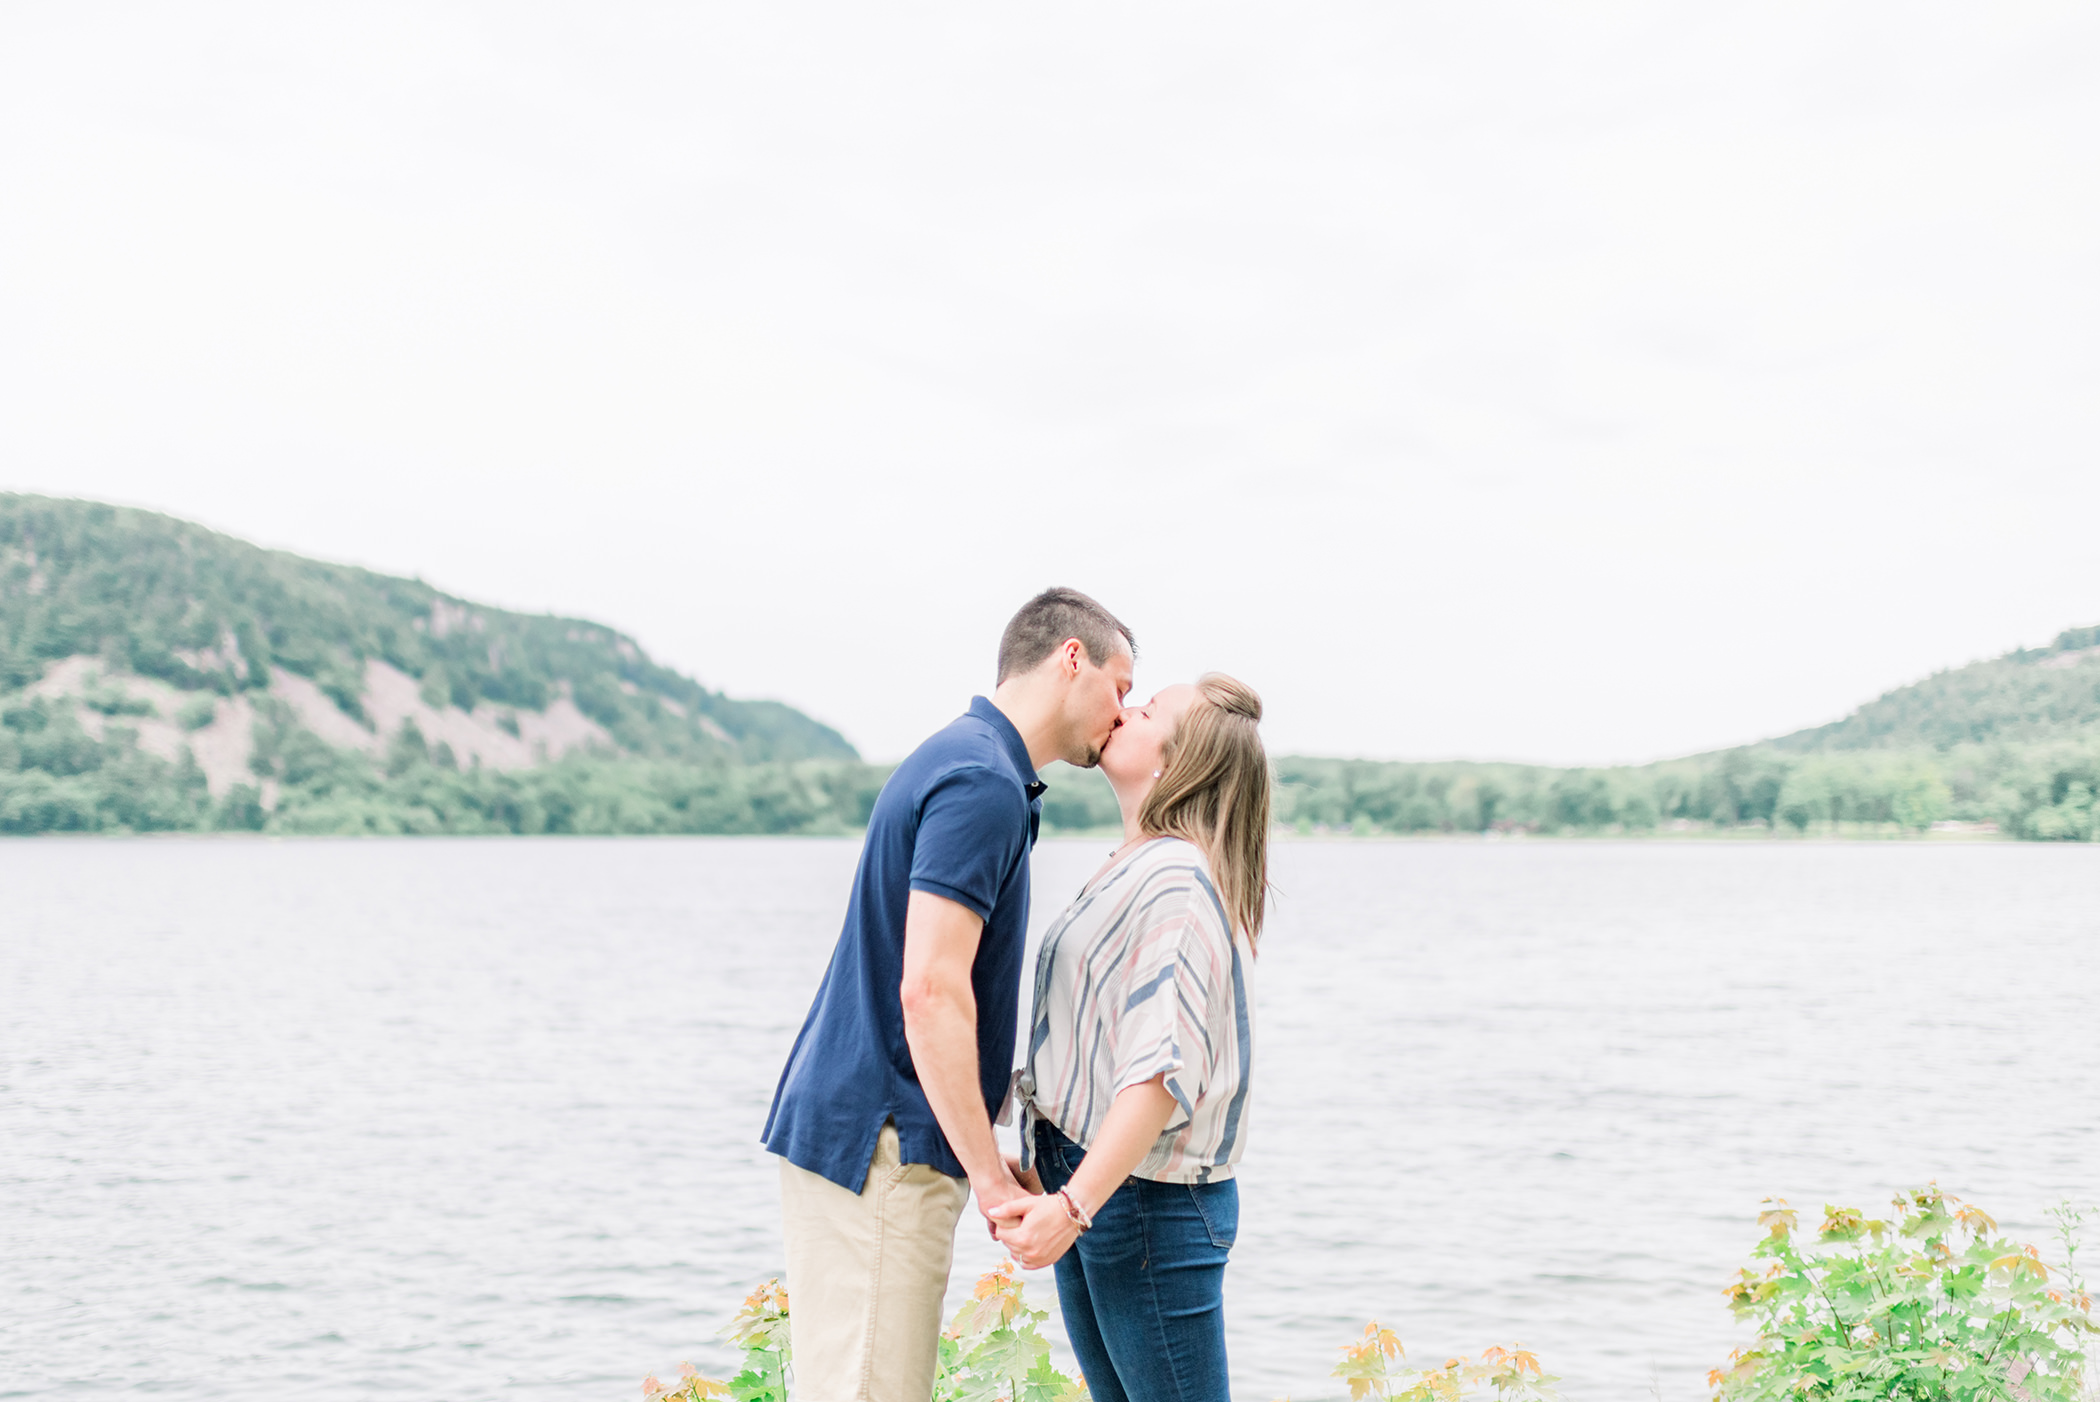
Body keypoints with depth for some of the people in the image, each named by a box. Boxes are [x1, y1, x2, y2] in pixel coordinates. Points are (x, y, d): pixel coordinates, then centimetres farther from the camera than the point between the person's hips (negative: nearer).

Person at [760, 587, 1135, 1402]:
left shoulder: (970, 767, 17)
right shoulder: (982, 785, -15)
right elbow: (930, 991, -24)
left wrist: (988, 1159, 20)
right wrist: (990, 1178, -20)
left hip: (862, 1132, 10)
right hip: (879, 1148, -10)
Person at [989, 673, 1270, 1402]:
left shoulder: (1175, 879, -17)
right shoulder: (1133, 866, 14)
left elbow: (1165, 1067, -26)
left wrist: (1073, 1203, -29)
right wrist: (1047, 1183, 18)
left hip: (1149, 1200, -10)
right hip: (1085, 1184, 10)